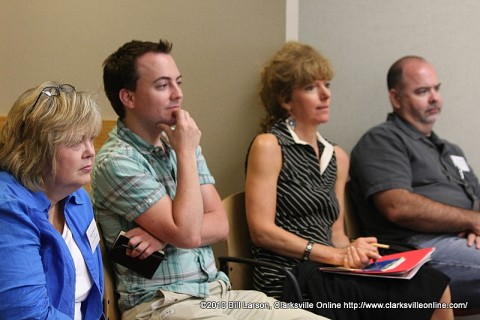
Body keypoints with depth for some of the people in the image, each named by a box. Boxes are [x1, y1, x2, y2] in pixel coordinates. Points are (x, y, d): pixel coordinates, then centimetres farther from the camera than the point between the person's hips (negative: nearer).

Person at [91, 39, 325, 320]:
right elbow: (187, 234, -18)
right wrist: (186, 153, -11)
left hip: (219, 293, 7)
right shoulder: (117, 162, -11)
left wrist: (164, 237, -11)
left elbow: (220, 225, 6)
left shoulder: (176, 142, 12)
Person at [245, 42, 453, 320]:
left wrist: (351, 252, -5)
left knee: (434, 284, -18)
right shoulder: (268, 146, -2)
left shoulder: (338, 158, 18)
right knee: (429, 290, -23)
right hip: (288, 281, -7)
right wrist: (337, 255, -14)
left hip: (326, 275, 7)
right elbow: (262, 231, -9)